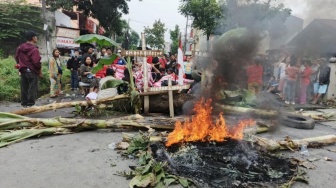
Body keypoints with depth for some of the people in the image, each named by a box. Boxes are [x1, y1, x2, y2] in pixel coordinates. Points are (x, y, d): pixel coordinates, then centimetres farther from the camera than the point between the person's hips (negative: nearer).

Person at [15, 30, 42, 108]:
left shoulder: (20, 47, 9)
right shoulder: (34, 49, -16)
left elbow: (17, 57, 18)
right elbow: (36, 61, -21)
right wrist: (40, 70, -8)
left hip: (23, 71, 7)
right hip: (32, 71, -7)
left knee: (24, 88, 13)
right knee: (32, 89, 0)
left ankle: (24, 104, 19)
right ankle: (30, 104, 2)